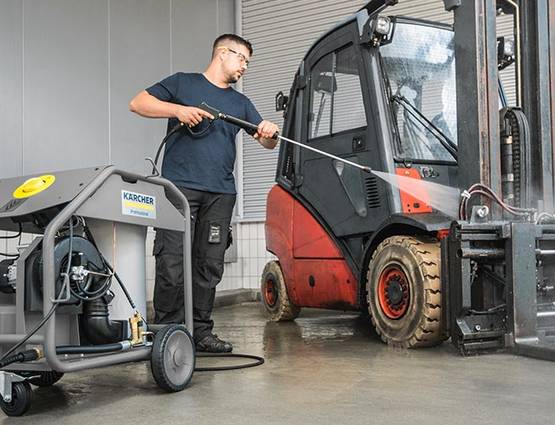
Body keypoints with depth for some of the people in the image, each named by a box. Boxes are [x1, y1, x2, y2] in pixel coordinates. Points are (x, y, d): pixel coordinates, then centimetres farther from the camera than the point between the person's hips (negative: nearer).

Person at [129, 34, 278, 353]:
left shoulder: (241, 102, 23)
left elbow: (267, 142, 17)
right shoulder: (183, 83, 11)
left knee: (210, 266, 4)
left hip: (220, 194, 5)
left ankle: (201, 331, 13)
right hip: (180, 186, -4)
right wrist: (178, 110, -10)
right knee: (172, 264, -9)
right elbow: (138, 103, 4)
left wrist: (269, 133, -7)